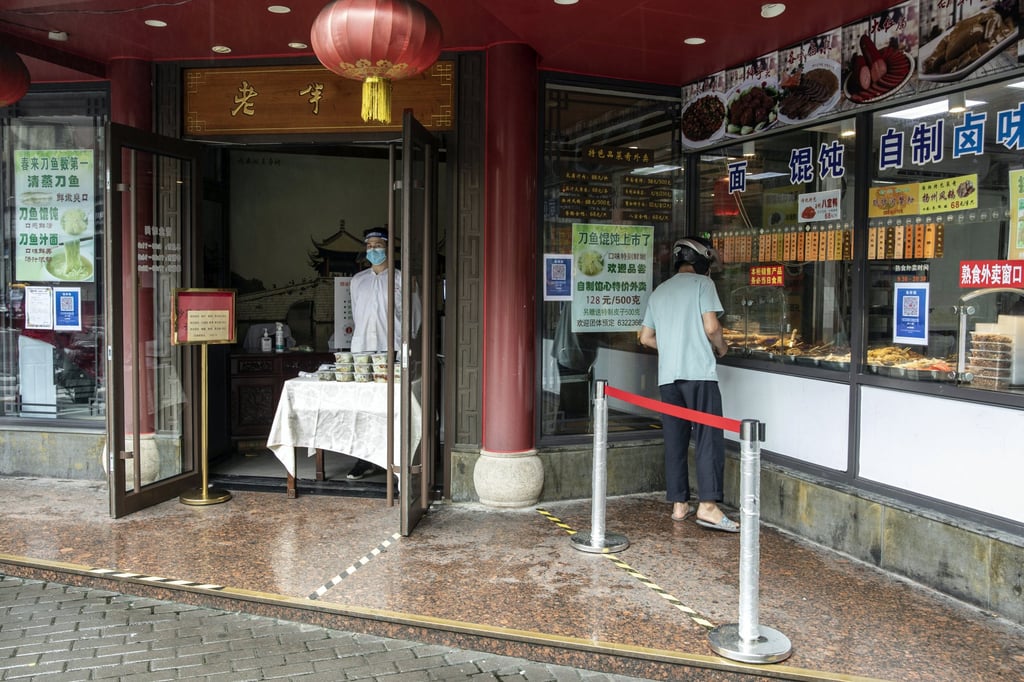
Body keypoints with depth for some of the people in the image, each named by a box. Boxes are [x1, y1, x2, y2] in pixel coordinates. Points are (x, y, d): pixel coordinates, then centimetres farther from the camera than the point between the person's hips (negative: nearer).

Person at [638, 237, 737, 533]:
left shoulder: (659, 291, 19)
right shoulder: (702, 283, 1)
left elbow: (646, 337, 19)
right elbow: (710, 326, -8)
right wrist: (721, 347, 10)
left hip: (668, 375, 6)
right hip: (698, 372, -6)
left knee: (675, 441, 8)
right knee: (709, 438, -6)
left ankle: (679, 504, 12)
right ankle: (708, 505, -12)